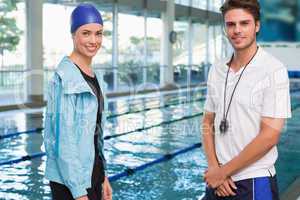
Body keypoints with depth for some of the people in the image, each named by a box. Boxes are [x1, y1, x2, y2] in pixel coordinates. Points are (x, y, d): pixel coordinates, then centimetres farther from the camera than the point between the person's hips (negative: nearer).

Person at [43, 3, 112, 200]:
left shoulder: (96, 77, 7)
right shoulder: (65, 78, -18)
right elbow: (64, 140, -20)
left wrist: (103, 177, 14)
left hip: (93, 172, 8)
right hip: (70, 180, -8)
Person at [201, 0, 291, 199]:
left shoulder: (274, 70, -13)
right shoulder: (216, 69, 3)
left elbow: (270, 136, -18)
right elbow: (208, 123, 7)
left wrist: (223, 172, -13)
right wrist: (214, 168, -7)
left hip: (253, 183, -4)